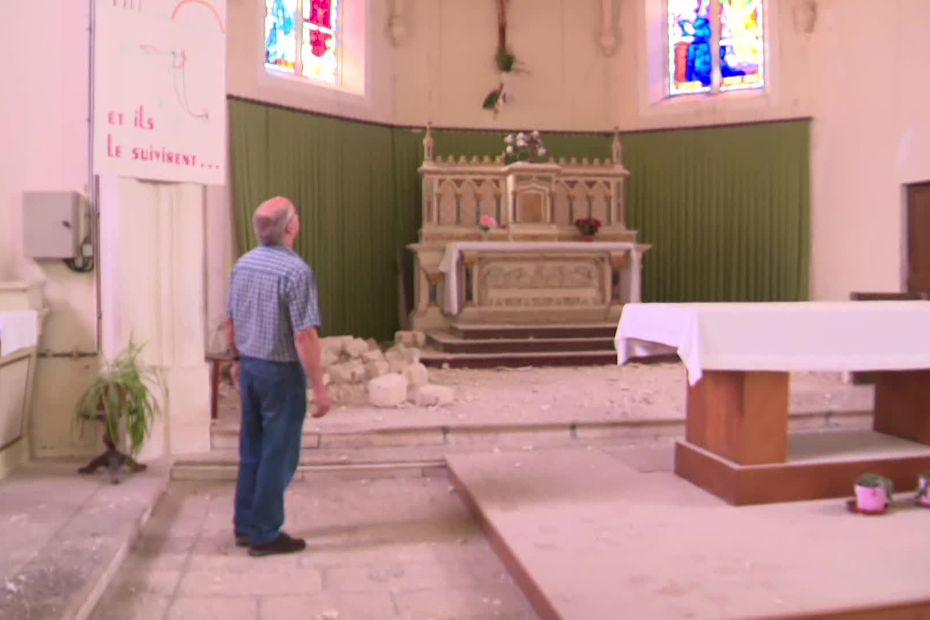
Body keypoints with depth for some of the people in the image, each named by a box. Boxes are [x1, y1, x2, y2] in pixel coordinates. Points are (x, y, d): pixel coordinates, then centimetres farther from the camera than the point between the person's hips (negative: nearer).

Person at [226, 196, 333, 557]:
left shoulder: (243, 265, 4)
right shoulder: (296, 271, -21)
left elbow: (230, 323, 12)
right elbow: (305, 337, -23)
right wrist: (319, 387, -17)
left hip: (250, 368, 8)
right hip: (281, 372, -8)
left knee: (252, 450, 18)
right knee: (278, 455, 4)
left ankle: (245, 525, 28)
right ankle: (265, 535, 13)